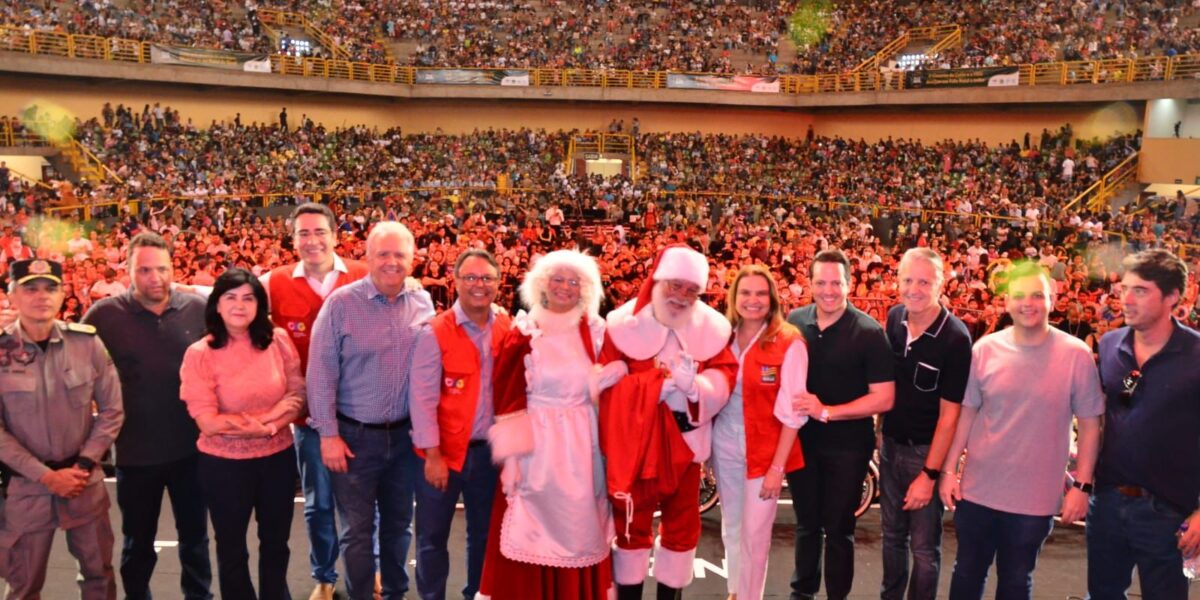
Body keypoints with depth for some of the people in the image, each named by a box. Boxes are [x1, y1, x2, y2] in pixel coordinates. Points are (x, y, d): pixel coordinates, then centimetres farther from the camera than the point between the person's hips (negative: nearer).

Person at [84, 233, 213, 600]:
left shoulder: (198, 309, -5)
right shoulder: (104, 315, -10)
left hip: (191, 447, 1)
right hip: (135, 451, -1)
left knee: (195, 534, 19)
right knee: (137, 542, 18)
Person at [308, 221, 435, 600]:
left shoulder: (423, 303, 0)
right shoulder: (341, 303, -10)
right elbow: (321, 374, -10)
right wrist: (329, 434, -11)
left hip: (406, 434, 3)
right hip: (355, 435, -3)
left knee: (399, 524, 18)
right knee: (357, 530, 9)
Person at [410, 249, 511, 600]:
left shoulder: (509, 331, 1)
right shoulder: (435, 333, -10)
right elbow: (422, 399, -12)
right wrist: (433, 454, -14)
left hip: (490, 451, 4)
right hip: (444, 452, -3)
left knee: (484, 532, 18)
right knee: (433, 536, 10)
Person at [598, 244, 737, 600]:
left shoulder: (711, 327, -1)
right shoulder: (623, 324, -11)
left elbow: (724, 376, -6)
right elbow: (610, 385, -16)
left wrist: (695, 385, -28)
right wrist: (664, 383, -26)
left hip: (685, 442, 3)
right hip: (635, 440, -3)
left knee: (682, 525, 15)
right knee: (632, 526, 12)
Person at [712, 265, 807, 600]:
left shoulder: (789, 344, -12)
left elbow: (791, 412, -13)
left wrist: (777, 466, -14)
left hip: (764, 452, -4)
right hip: (724, 448, 4)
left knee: (754, 534, 6)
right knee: (731, 527, 18)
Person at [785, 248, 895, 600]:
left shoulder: (868, 332, -14)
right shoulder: (794, 322, -3)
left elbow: (884, 398, -16)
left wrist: (828, 412, -23)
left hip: (847, 446, -3)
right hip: (801, 440, 4)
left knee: (838, 528, 12)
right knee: (806, 523, 20)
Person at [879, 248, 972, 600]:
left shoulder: (955, 337, -20)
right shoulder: (894, 318, -2)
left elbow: (949, 413, -17)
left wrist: (930, 474, -15)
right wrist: (881, 432, 7)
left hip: (927, 450, -5)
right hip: (891, 443, 5)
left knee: (924, 546, 9)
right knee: (892, 534, 20)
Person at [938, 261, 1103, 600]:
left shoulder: (1076, 355, -9)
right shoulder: (985, 349, -4)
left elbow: (1089, 424, -4)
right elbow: (966, 412, 3)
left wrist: (1082, 485, -6)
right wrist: (949, 470, 2)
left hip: (1034, 497, -2)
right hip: (977, 489, 2)